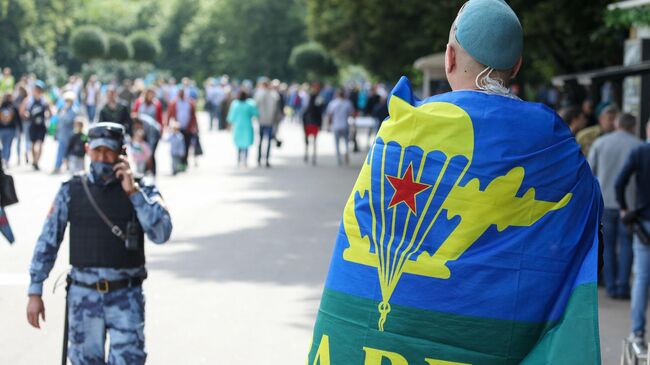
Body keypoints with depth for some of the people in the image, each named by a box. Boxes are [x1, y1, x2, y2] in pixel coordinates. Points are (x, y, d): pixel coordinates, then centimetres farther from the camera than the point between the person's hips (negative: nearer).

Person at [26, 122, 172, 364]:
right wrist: (35, 293, 2)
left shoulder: (141, 191, -1)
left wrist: (133, 191, -18)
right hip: (84, 296, 2)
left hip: (126, 299, -2)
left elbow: (161, 234, -16)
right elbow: (47, 242, 5)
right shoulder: (71, 191, 2)